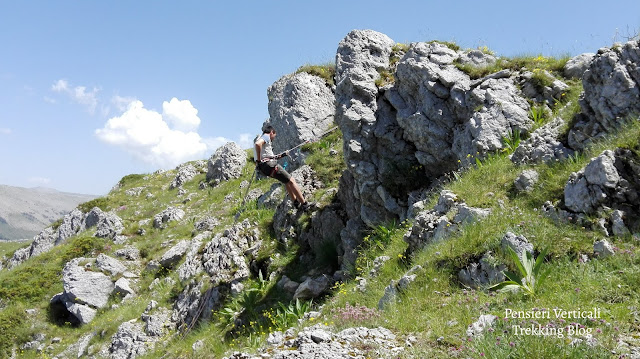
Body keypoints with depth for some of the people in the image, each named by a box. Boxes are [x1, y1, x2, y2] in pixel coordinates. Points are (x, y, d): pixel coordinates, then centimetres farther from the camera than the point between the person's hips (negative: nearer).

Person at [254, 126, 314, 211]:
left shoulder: (260, 137, 25)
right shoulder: (266, 136, -3)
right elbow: (258, 144, -25)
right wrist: (259, 160, -19)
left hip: (265, 167, 10)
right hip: (269, 164, -10)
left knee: (287, 181, 22)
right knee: (291, 181, -3)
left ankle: (296, 202, 23)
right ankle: (304, 204, -1)